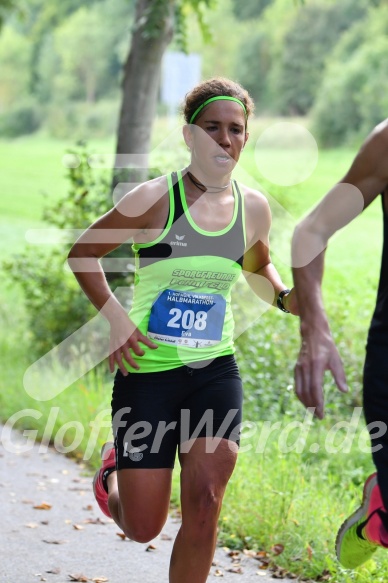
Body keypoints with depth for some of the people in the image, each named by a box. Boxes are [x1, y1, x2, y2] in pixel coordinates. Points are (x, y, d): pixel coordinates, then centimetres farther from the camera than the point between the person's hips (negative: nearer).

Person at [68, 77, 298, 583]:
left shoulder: (253, 207, 5)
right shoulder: (155, 199, -9)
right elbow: (83, 252, 1)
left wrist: (284, 297, 3)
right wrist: (114, 316, -13)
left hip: (216, 371, 3)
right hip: (147, 371, -3)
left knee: (204, 500, -18)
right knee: (143, 528, 3)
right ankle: (113, 472, 39)